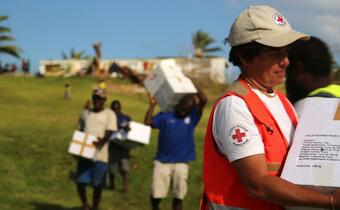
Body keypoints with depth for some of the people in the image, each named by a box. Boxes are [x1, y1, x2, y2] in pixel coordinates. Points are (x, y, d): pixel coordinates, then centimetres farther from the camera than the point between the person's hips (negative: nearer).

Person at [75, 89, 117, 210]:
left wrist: (101, 141, -29)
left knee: (97, 185, 0)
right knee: (80, 181, -5)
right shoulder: (85, 113, 17)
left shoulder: (109, 114, 4)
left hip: (100, 155, -3)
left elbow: (109, 132, -8)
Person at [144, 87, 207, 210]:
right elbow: (147, 123, -6)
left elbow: (203, 100, -3)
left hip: (181, 162, 1)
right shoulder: (165, 116, 5)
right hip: (162, 161, -1)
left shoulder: (192, 117, 7)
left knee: (179, 195, 1)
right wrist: (152, 105, -6)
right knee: (156, 193, 0)